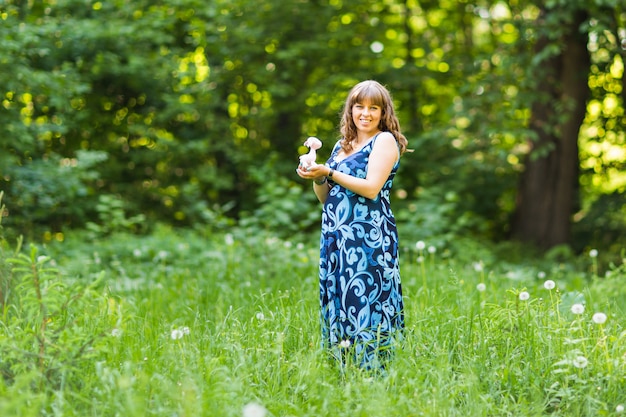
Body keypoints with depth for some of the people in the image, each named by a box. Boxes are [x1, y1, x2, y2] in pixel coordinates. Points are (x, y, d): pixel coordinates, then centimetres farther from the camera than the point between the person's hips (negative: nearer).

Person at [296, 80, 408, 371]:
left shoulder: (385, 140, -1)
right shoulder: (341, 146, 19)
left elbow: (371, 188, -13)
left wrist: (329, 173, -12)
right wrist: (316, 178, 0)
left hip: (368, 237, -7)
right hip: (335, 236, 7)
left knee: (364, 303, -11)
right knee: (337, 303, 4)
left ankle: (373, 374, -8)